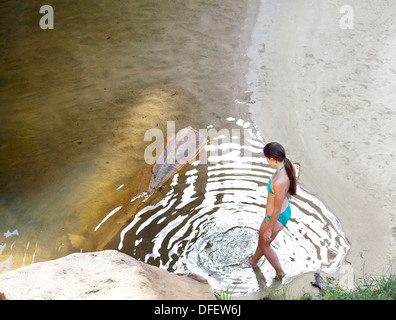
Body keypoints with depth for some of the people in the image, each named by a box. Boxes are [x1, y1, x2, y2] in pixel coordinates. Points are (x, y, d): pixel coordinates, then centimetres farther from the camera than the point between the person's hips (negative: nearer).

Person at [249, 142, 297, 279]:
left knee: (264, 244, 23)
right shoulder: (290, 167, -15)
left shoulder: (278, 182, -40)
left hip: (276, 218, -8)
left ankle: (280, 271, 44)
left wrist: (269, 230, -13)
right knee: (261, 235, 33)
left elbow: (277, 210, -27)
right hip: (286, 210, 8)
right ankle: (254, 261, 59)